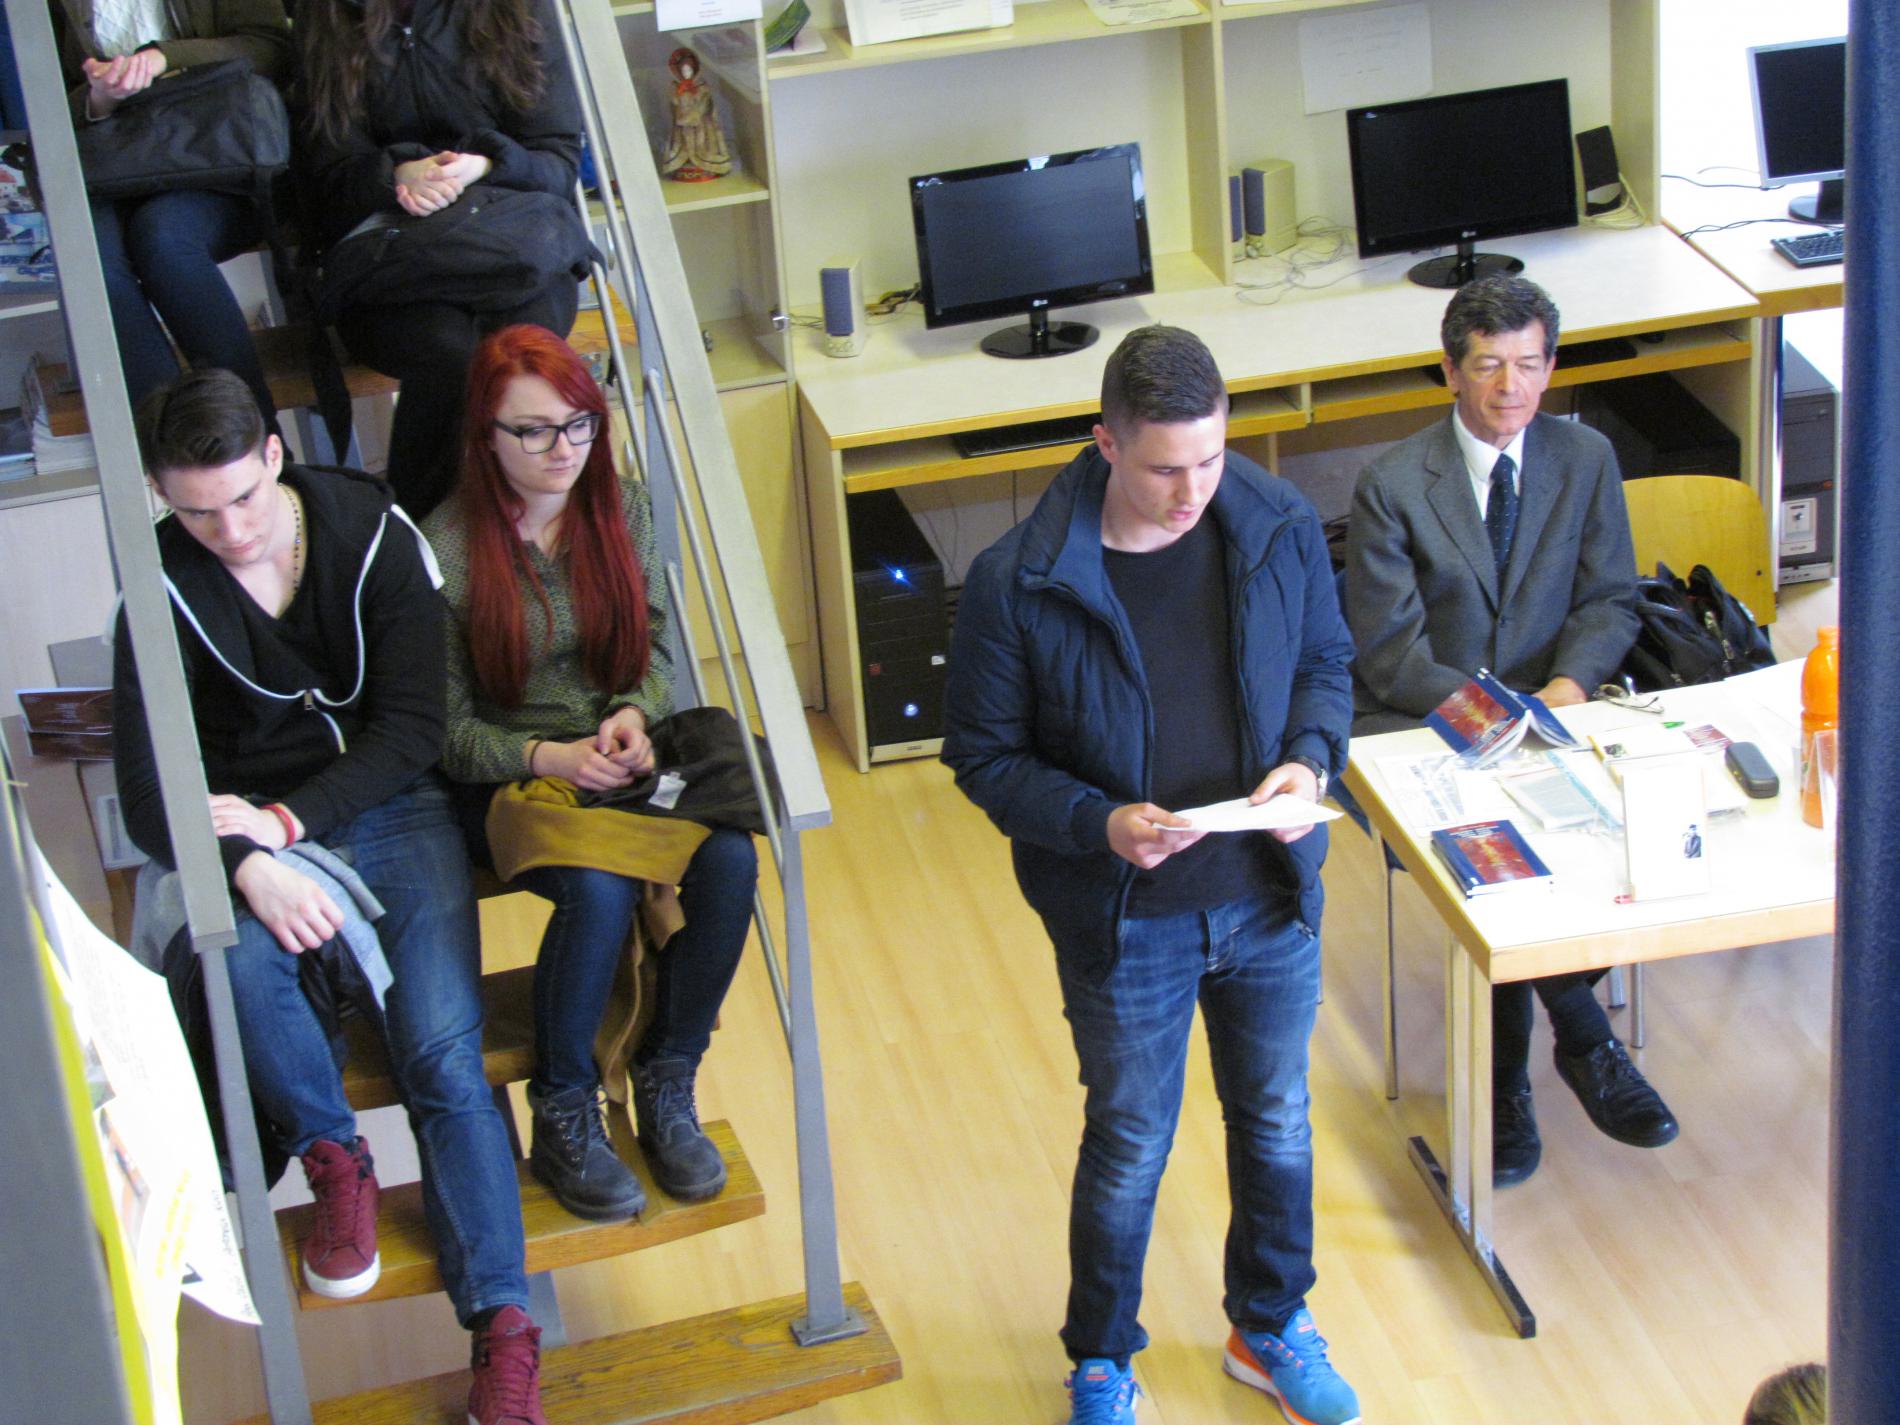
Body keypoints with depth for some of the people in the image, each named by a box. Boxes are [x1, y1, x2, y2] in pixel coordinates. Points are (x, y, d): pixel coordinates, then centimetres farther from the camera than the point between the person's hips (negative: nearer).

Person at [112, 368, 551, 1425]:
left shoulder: (374, 536, -5)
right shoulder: (165, 589, -5)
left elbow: (413, 731, -4)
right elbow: (149, 796, -9)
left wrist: (286, 818, -16)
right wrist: (249, 866, -29)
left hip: (392, 811, 0)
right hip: (249, 832, 0)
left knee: (443, 1053, -20)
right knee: (239, 956, -36)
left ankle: (503, 1327, -16)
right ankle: (336, 1160, -9)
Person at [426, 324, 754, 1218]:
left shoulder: (622, 507, 4)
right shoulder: (446, 547, -10)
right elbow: (445, 731, -7)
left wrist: (634, 715, -10)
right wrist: (549, 757, -22)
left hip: (622, 754, 4)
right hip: (513, 777, -4)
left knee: (728, 859, -26)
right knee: (601, 889, -35)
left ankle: (666, 1085, -8)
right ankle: (561, 1118, -13)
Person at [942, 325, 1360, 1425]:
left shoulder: (1281, 528, -11)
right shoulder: (1019, 583, -21)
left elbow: (1326, 663, 6)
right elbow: (985, 755, -11)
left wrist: (1312, 758, -15)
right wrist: (1099, 825, -26)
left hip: (1271, 897, 4)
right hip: (1125, 920, -3)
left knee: (1278, 1124, 22)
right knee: (1129, 1150, 14)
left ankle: (1272, 1327, 47)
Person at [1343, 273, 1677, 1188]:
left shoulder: (1585, 461, 5)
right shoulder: (1392, 486, -6)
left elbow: (1610, 600, 8)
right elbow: (1389, 656, -8)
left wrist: (1572, 678, -14)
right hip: (1419, 724, -2)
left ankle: (1505, 1079, -13)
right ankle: (1584, 1043, -12)